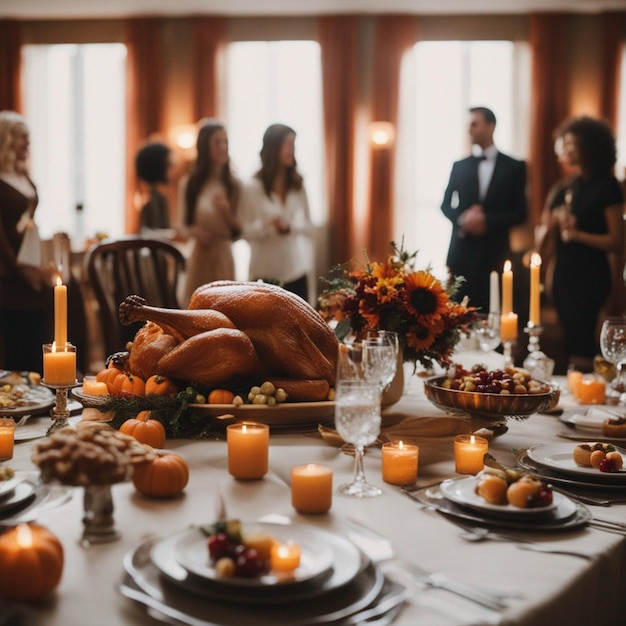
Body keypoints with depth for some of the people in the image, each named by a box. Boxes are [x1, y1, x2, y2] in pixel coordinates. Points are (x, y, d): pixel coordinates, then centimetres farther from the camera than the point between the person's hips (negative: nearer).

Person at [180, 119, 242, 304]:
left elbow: (239, 232, 1)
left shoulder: (233, 184, 3)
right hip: (197, 257, 1)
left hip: (222, 256, -1)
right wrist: (193, 231, -9)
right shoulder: (189, 184, 6)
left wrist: (227, 213, -17)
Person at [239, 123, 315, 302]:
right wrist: (267, 225, -22)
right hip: (265, 272, -3)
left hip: (296, 270, 3)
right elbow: (246, 231, -3)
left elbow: (309, 227, 7)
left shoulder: (297, 186, 8)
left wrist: (290, 227, -13)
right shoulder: (253, 188, -2)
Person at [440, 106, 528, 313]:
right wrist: (462, 219, -11)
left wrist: (487, 220, -13)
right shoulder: (460, 166, 12)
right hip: (462, 251, 2)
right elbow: (446, 205, 11)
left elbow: (520, 212, 1)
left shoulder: (514, 167, 5)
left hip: (495, 252, -2)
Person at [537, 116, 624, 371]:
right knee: (570, 339, 11)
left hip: (590, 276, -7)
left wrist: (577, 233, -19)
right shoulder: (566, 187, 12)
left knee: (579, 345, -11)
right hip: (564, 273, 7)